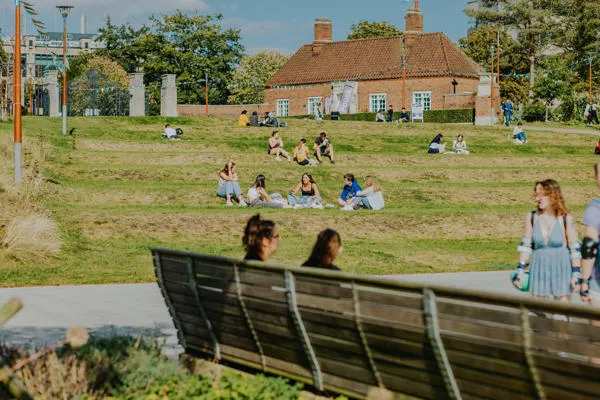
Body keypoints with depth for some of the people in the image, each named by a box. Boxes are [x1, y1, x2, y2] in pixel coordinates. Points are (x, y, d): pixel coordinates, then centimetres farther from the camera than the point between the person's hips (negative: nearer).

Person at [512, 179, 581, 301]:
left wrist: (576, 273, -4)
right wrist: (520, 269, 6)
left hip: (561, 269, -3)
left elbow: (574, 249, -1)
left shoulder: (566, 219, -5)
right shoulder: (531, 217, 3)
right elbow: (526, 245, 10)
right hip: (538, 269, 3)